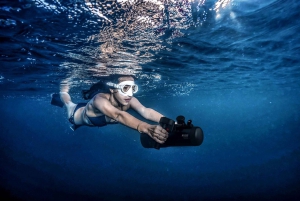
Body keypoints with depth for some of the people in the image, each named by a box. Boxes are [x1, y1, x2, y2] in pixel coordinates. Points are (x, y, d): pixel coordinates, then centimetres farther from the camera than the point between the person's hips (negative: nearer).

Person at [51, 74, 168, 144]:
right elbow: (118, 115, -69)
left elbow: (146, 112, -54)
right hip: (77, 113, -3)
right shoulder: (100, 99, -51)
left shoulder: (129, 101, -37)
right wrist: (146, 128, -86)